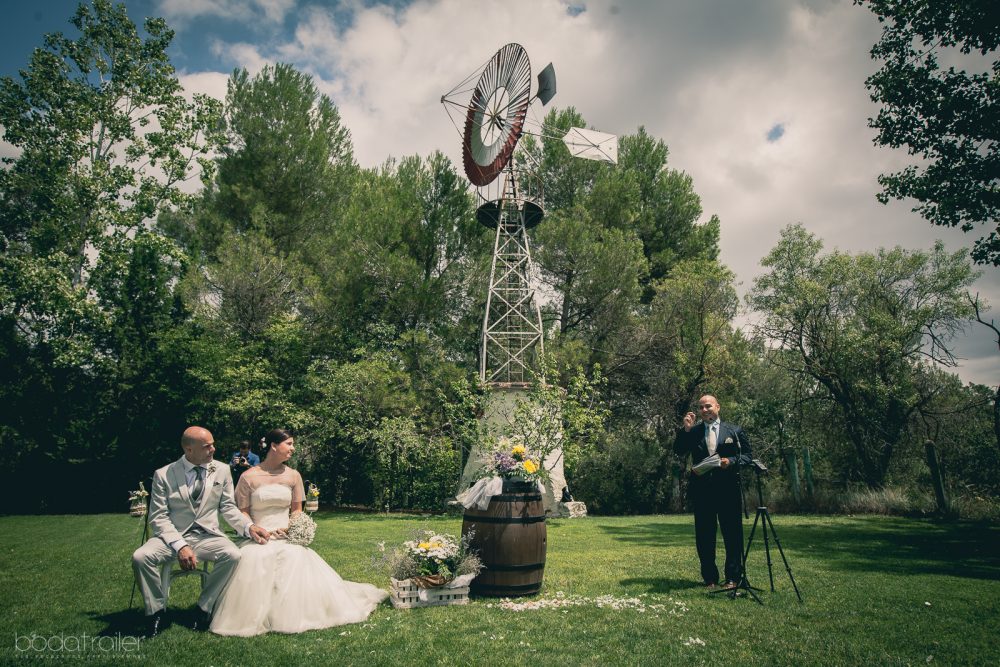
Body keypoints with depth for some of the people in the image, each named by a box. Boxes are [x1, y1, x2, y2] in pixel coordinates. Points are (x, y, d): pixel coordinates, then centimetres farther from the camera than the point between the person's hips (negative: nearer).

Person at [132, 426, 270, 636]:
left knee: (233, 555, -28)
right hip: (172, 536, -1)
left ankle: (204, 607, -7)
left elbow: (228, 507, 8)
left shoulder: (222, 471, 5)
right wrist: (180, 546, -20)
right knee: (140, 557, -28)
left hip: (207, 535, 1)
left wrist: (249, 527, -11)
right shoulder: (163, 475, -3)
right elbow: (158, 517, -6)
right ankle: (156, 610, -4)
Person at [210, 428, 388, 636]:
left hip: (286, 536, 2)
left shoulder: (293, 476, 11)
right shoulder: (249, 477, 2)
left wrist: (290, 527, -6)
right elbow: (243, 512, 3)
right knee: (253, 560, -34)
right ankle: (254, 616, -11)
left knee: (296, 558, -30)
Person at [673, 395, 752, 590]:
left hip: (728, 489, -1)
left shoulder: (735, 431, 7)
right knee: (704, 535, 6)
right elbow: (679, 452, -2)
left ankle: (732, 577, 15)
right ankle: (710, 578, 17)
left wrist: (731, 461, -14)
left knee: (732, 534, 3)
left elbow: (747, 456, 5)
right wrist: (685, 429, -11)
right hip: (701, 490, 1)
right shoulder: (692, 432, 9)